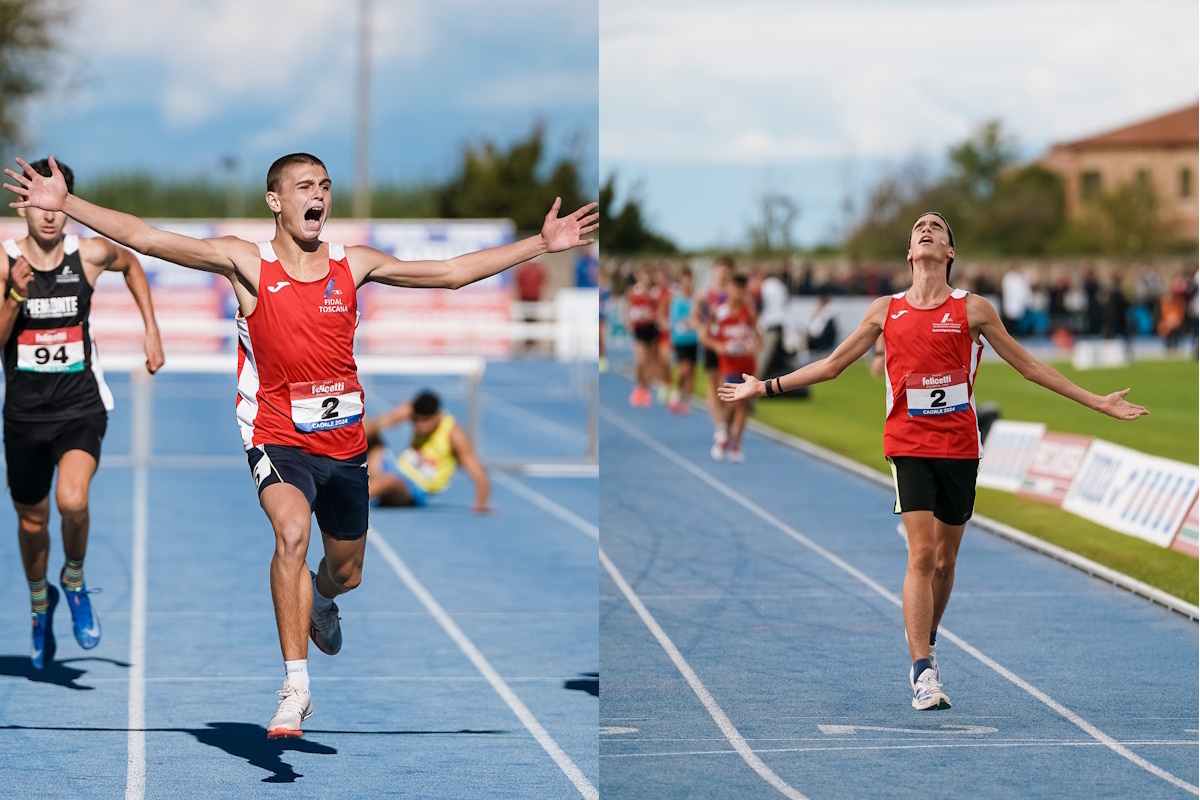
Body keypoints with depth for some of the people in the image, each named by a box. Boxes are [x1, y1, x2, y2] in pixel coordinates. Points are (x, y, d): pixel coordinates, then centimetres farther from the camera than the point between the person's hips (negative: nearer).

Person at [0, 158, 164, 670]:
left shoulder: (90, 255, -5)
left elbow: (132, 264, 19)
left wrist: (151, 329, 15)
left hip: (81, 407, -1)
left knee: (72, 501, -26)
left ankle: (74, 581, 4)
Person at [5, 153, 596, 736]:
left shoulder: (352, 265, 2)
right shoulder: (246, 263, -8)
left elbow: (451, 272, 8)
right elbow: (146, 238, -16)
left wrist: (542, 244, 7)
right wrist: (65, 204, -26)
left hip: (344, 441, 4)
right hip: (278, 440, -4)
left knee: (346, 574, 17)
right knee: (292, 532, -32)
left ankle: (319, 602, 58)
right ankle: (295, 687, -26)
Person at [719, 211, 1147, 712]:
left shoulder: (973, 309, 4)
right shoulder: (886, 310, 8)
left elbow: (1028, 366, 11)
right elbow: (831, 365, 17)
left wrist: (1097, 402, 9)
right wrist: (765, 387, 15)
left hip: (960, 447, 1)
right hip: (909, 446, -1)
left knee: (945, 560, 8)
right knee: (921, 554, -13)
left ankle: (926, 644, 32)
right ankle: (923, 674, -15)